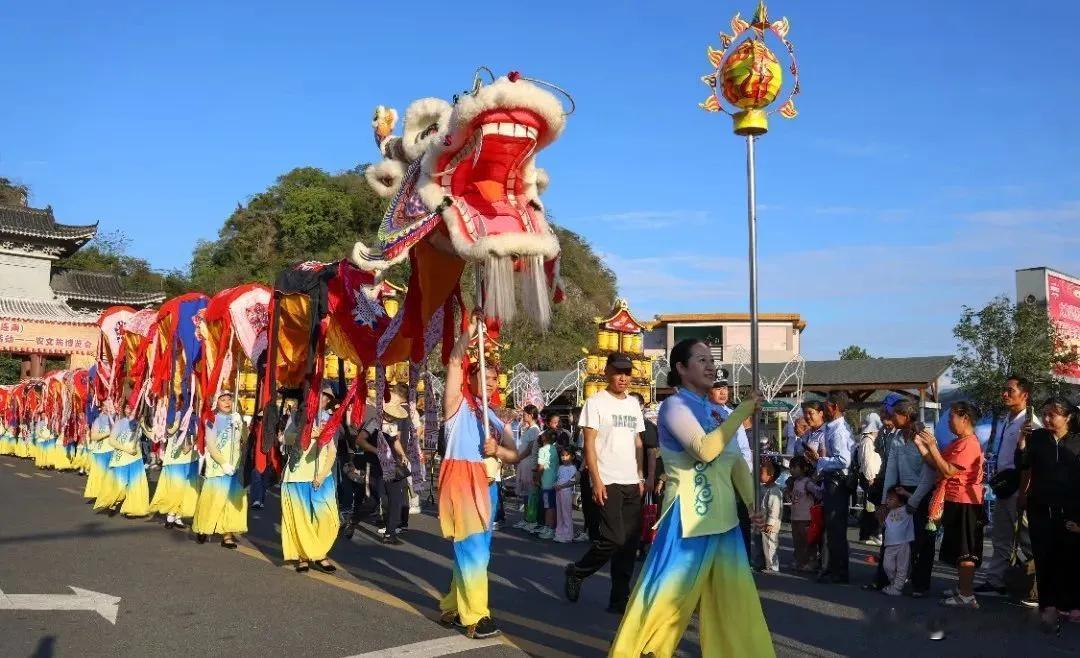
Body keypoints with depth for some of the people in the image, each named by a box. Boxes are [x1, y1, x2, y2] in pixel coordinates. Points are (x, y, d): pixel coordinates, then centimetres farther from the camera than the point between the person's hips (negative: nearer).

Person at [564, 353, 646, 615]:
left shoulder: (633, 404, 15)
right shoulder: (596, 402, -4)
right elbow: (589, 444, -8)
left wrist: (641, 477, 11)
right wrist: (597, 480, -14)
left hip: (632, 483, 6)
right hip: (607, 482, -6)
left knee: (630, 543, 3)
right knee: (614, 539, -12)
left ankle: (620, 598, 11)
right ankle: (577, 572, 12)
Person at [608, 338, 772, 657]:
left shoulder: (715, 412, 12)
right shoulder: (675, 406, -10)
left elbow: (737, 462, 10)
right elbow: (704, 450, -25)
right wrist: (744, 411, -21)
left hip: (723, 517, 7)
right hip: (689, 518, -7)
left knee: (735, 598, 11)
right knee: (667, 596, -1)